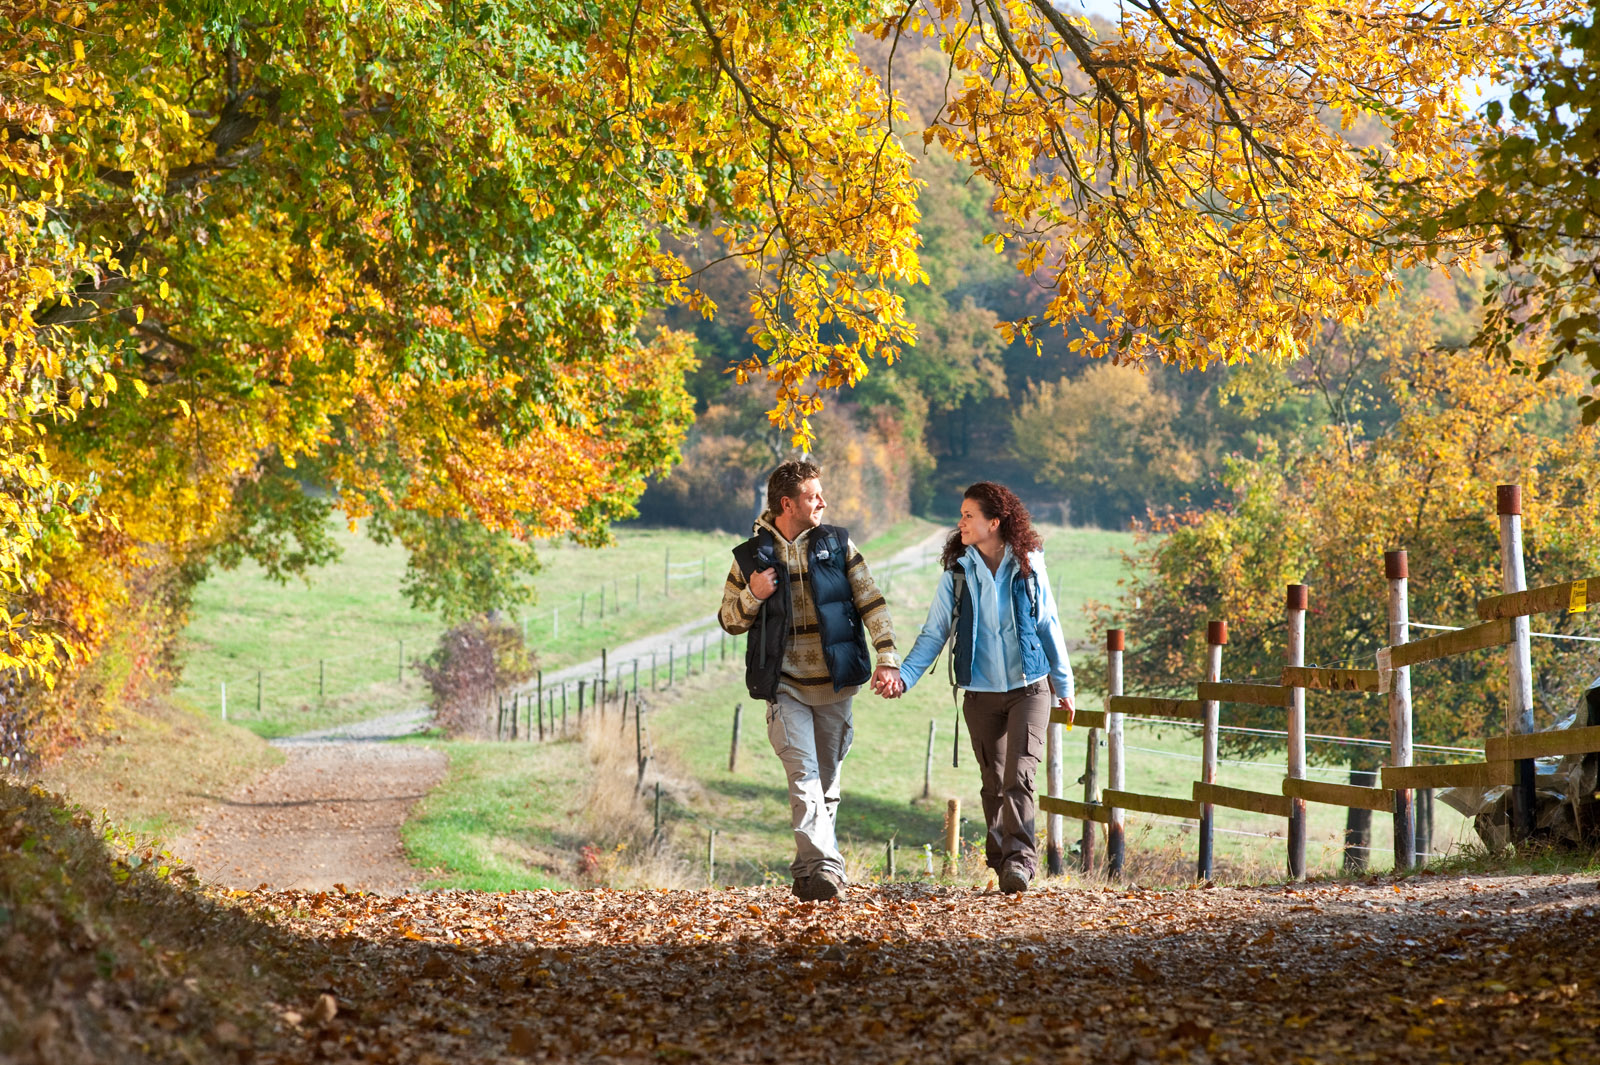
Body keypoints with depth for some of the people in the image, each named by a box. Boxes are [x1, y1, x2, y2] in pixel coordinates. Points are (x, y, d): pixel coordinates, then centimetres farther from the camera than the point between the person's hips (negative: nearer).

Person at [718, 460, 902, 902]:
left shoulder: (838, 545, 5)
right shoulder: (751, 556, 2)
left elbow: (871, 602, 2)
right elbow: (729, 620, 10)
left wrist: (887, 658, -9)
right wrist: (752, 596, -11)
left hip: (834, 683, 2)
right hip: (784, 684, -2)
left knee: (827, 779, 8)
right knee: (804, 775, -16)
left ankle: (808, 871, 20)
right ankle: (825, 867, -24)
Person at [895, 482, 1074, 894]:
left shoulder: (1028, 567, -2)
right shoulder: (956, 574, -1)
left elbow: (1048, 626, 7)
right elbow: (933, 633, 0)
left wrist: (1064, 684, 12)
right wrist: (905, 675, -15)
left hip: (1029, 689, -2)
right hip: (981, 694, 2)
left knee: (1019, 774, -15)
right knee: (994, 781, 8)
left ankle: (1019, 858, -17)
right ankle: (1000, 858, 18)